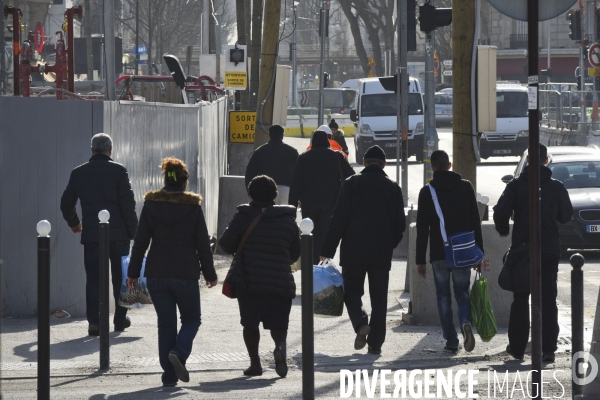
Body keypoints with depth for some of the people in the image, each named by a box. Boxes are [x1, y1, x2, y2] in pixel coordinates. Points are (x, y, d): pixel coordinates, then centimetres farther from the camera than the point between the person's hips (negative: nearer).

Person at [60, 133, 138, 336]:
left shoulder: (78, 173, 5)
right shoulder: (118, 171, -4)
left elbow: (66, 203, 12)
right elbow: (128, 203, -9)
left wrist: (74, 223, 30)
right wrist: (133, 229, -2)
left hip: (91, 234, 1)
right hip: (118, 233, -1)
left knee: (93, 279, 1)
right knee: (120, 277, 12)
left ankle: (94, 321, -10)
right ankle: (120, 319, 18)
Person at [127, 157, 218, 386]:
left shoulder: (151, 205, 1)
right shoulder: (193, 207, -4)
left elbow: (140, 243, 1)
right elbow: (203, 245, 0)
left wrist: (133, 273, 8)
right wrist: (209, 274, 10)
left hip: (156, 275, 2)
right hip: (186, 274, -2)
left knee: (165, 324, 9)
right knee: (191, 319, 13)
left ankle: (169, 374, 5)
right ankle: (179, 353, -15)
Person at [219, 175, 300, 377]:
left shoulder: (243, 217, -3)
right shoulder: (288, 220, 5)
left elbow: (226, 245, 4)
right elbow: (295, 253, 13)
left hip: (248, 282, -1)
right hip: (281, 282, 1)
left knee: (250, 323, 12)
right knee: (278, 323, 8)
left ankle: (255, 362, 9)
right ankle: (280, 345, -22)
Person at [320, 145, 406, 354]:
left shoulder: (351, 183, -2)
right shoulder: (393, 188, 5)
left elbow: (339, 219, -6)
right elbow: (400, 223, 6)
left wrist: (327, 250, -4)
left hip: (353, 250, -2)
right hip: (382, 252, 2)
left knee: (352, 291, 9)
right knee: (379, 297, 7)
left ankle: (360, 323, -17)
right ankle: (375, 342, 2)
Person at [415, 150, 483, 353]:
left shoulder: (427, 192, -1)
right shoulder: (465, 187, 3)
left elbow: (422, 229, -2)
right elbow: (476, 222, 4)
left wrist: (420, 260, 2)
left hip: (439, 253, -1)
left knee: (443, 296, 8)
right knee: (462, 291, 12)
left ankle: (451, 341, 3)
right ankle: (466, 322, -18)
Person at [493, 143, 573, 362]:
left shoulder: (516, 185, -5)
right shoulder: (556, 186, -2)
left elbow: (500, 212, -11)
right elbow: (566, 215, 6)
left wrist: (503, 230, 9)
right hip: (550, 249, 0)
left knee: (520, 300, 10)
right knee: (548, 299, 3)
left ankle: (517, 346, 11)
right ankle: (548, 348, -3)